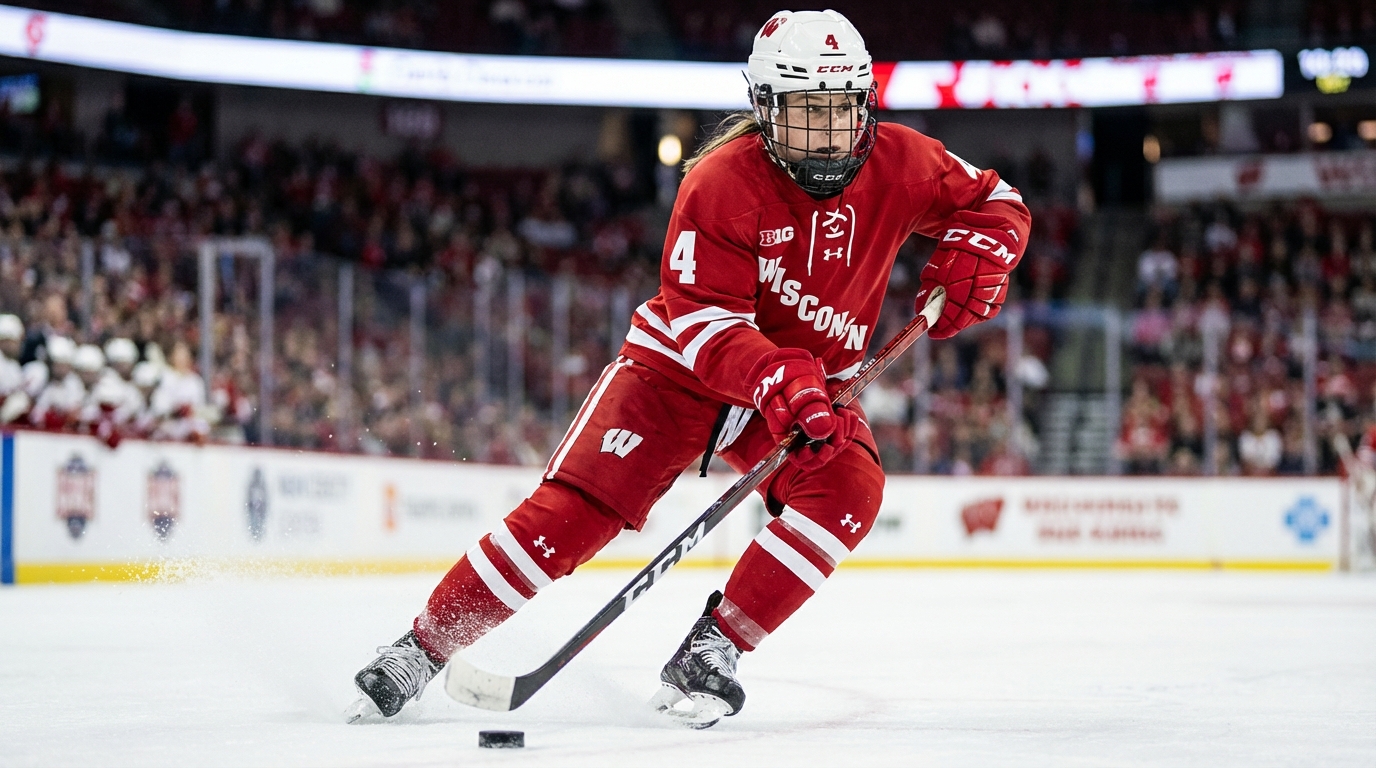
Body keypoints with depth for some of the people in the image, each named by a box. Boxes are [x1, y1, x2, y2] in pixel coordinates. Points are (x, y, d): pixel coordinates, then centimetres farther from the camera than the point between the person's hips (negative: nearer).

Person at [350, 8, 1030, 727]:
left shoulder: (900, 163, -10)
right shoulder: (722, 181, -23)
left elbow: (996, 203, 6)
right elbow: (705, 321, -26)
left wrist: (968, 259, -16)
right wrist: (781, 380, -42)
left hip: (813, 380, 4)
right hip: (681, 367, -4)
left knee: (848, 487, -27)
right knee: (573, 507, -16)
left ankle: (708, 654, -18)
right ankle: (421, 649, -6)